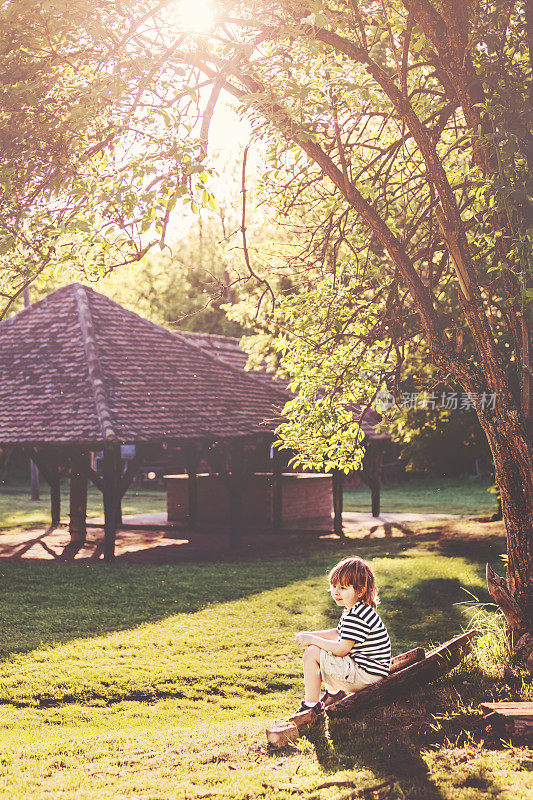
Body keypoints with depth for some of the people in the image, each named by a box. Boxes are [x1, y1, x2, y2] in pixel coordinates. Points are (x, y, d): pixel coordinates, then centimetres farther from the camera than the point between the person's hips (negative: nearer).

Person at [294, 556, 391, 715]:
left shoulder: (357, 616, -24)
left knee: (312, 653, -13)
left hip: (366, 676, -11)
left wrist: (312, 640, -14)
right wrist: (311, 634, 11)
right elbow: (338, 633, 24)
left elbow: (341, 649, -25)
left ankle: (311, 705, -5)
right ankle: (333, 692, 28)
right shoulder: (353, 609, 10)